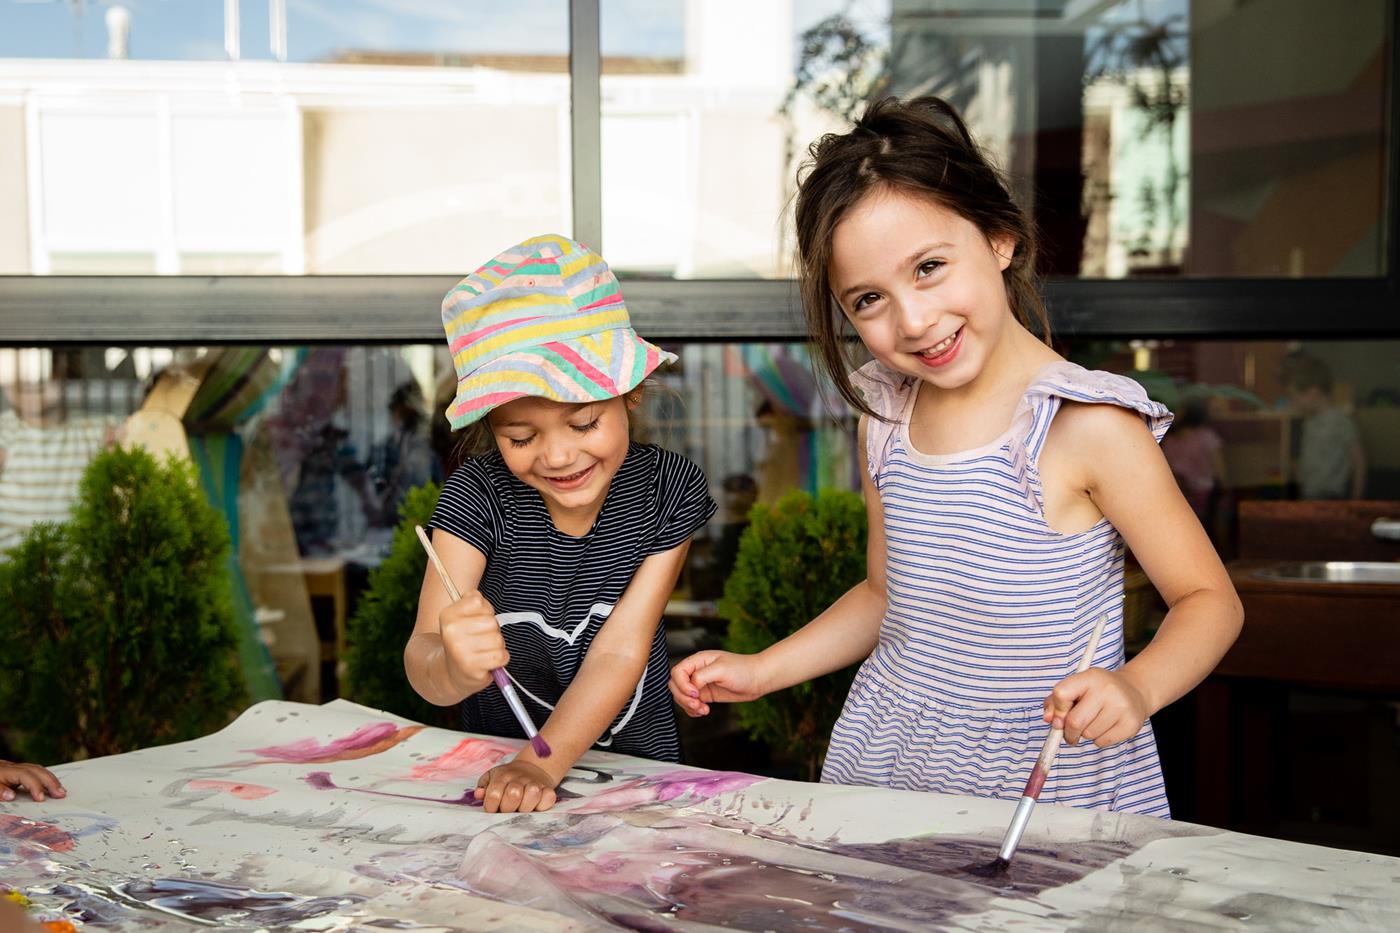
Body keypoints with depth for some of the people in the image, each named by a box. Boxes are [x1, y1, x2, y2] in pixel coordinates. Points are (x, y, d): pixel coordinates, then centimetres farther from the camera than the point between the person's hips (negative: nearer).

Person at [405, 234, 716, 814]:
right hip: (496, 758, 3)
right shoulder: (477, 496, -15)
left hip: (633, 760, -3)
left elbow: (618, 653, -14)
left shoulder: (669, 490, -12)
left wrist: (539, 765, -26)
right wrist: (452, 669, -44)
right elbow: (422, 660, -21)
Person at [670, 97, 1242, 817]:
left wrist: (1139, 686, -26)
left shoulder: (1084, 426, -14)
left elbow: (1210, 600, -7)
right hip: (885, 769, 6)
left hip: (1051, 791, -6)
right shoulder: (882, 416, 5)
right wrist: (761, 670, 9)